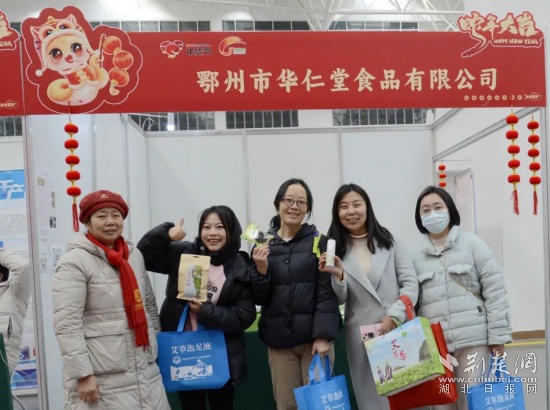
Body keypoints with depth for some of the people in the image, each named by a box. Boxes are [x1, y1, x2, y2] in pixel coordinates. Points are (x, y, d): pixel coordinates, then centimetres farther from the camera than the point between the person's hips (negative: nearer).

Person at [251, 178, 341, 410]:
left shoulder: (319, 242, -1)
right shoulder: (263, 246, 5)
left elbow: (326, 293, -6)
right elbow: (259, 299, 4)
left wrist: (323, 335, -15)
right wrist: (261, 270, -12)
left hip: (315, 337, -2)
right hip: (279, 341, 2)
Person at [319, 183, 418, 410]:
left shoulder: (388, 241, 5)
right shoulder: (335, 250, 3)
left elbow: (411, 283, 0)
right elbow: (340, 299, 2)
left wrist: (394, 316, -13)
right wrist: (338, 275, -18)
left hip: (399, 329, 1)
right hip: (361, 336, 0)